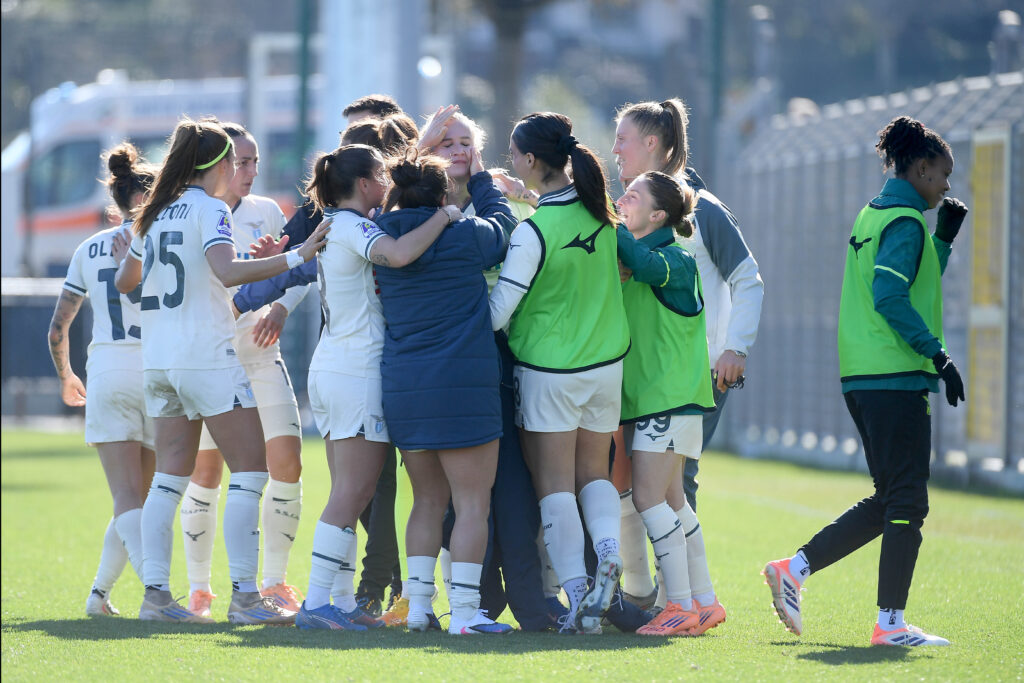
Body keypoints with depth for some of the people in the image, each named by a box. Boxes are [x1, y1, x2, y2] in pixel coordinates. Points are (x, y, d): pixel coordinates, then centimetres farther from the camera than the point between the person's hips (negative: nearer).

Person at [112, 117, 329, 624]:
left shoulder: (157, 213, 14)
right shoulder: (209, 210, -8)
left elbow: (123, 281, 26)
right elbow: (227, 272, -26)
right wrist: (294, 257, -27)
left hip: (157, 357, 8)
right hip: (206, 356, -8)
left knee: (170, 474, 8)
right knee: (250, 469, -5)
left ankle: (156, 592, 3)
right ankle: (244, 596, -10)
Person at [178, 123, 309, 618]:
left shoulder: (265, 212, 6)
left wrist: (280, 309, -6)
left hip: (261, 358, 3)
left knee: (288, 464, -7)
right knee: (206, 472, 0)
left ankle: (273, 581, 5)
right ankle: (199, 586, 13)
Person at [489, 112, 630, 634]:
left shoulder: (533, 232, -20)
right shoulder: (599, 210, -2)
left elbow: (497, 313, -17)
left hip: (548, 370, -6)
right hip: (607, 360, 6)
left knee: (554, 484, 3)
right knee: (594, 472, 18)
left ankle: (578, 598, -3)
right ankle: (608, 554, -8)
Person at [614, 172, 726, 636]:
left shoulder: (676, 260, -10)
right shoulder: (624, 259, 17)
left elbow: (647, 267, -30)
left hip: (670, 393, -9)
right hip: (643, 393, 9)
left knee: (649, 497, -13)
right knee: (671, 501, 10)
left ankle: (681, 605, -11)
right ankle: (704, 602, 15)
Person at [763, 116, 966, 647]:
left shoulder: (874, 214, 19)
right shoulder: (904, 220, -10)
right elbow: (891, 299, -21)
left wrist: (944, 238, 20)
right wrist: (938, 356, -19)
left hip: (863, 378, 10)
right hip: (896, 378, -10)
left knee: (890, 502, 15)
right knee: (906, 502, -5)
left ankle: (794, 569, 11)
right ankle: (891, 624, -4)